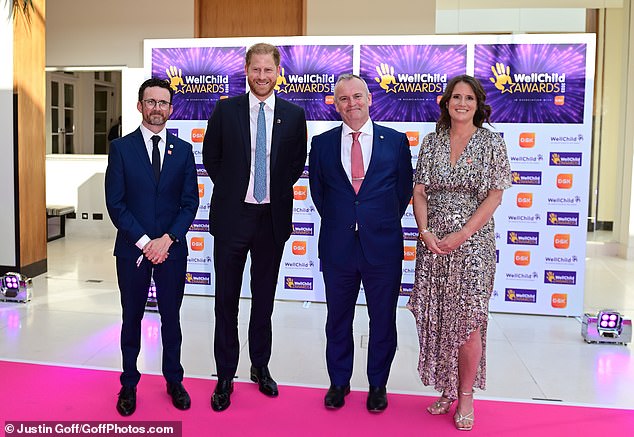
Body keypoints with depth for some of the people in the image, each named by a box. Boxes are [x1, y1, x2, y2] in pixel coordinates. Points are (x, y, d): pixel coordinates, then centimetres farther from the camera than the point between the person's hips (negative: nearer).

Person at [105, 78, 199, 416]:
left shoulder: (183, 150, 5)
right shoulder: (121, 147, -1)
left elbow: (190, 202, 2)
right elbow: (115, 203, -5)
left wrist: (167, 239, -10)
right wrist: (144, 241, -13)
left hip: (172, 248, 1)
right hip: (132, 248, -1)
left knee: (171, 317, 11)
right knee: (132, 318, 10)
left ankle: (174, 381, 27)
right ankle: (129, 385, 25)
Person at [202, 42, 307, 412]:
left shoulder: (294, 115, 2)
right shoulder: (225, 110, 0)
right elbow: (211, 157, 8)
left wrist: (278, 191, 5)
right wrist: (231, 190, 6)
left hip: (273, 218, 1)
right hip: (232, 216, -1)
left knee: (264, 299, 13)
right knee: (227, 301, 5)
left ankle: (261, 368, 30)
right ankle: (226, 377, 17)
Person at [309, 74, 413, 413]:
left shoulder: (396, 140, 1)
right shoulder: (322, 143, 4)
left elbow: (404, 189, 8)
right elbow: (317, 190, 12)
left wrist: (384, 222, 7)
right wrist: (338, 222, 9)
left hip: (382, 246, -1)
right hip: (337, 246, 1)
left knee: (383, 320, 10)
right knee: (338, 320, 14)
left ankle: (377, 385, 30)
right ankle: (339, 382, 32)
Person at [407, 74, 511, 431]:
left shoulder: (492, 142, -1)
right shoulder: (432, 141, 8)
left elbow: (495, 196, -5)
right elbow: (420, 191, 6)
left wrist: (462, 235, -13)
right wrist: (425, 231, -8)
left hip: (472, 242, -3)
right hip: (433, 243, 3)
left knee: (468, 321, -2)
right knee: (437, 319, 7)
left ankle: (466, 396, 14)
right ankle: (447, 390, 24)